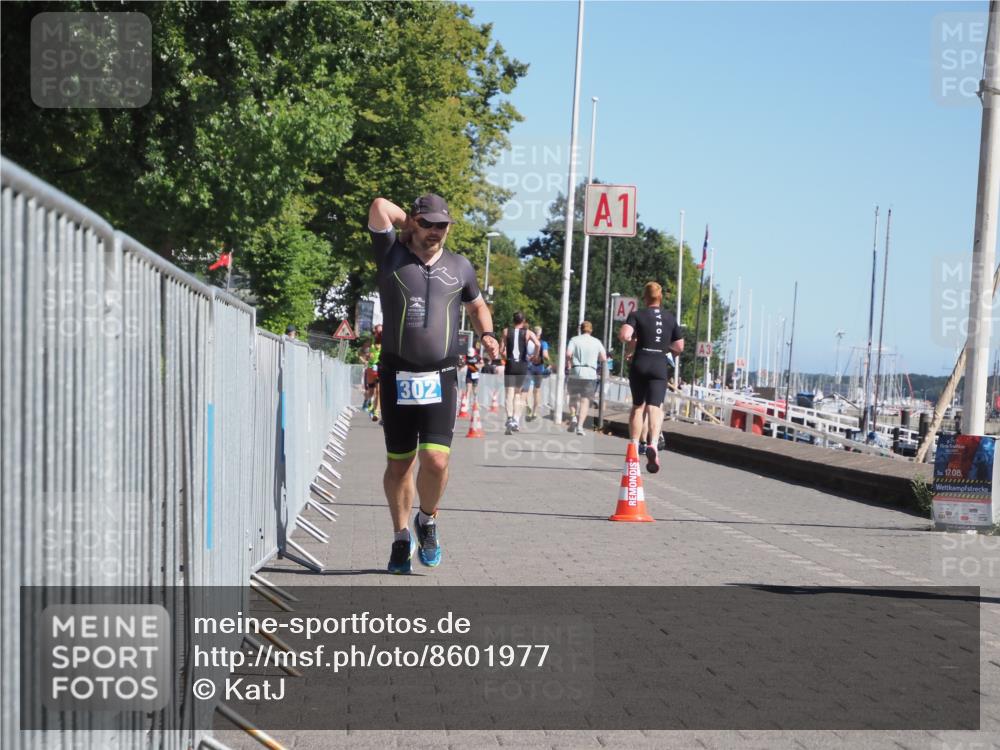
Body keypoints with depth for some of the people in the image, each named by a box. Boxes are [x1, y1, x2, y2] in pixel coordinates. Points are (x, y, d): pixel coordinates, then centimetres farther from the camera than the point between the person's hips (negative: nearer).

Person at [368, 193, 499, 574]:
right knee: (398, 464, 7)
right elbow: (380, 206, -11)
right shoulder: (391, 256, 1)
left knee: (435, 460, -13)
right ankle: (401, 537, 25)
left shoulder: (460, 267, 10)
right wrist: (410, 225, 6)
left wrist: (487, 335, 9)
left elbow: (477, 304, 28)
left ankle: (427, 521, 15)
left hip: (441, 379, 1)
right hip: (397, 378, -1)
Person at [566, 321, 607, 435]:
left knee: (573, 397, 15)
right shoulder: (597, 342, 7)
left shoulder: (574, 340, 3)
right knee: (585, 400, 4)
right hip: (591, 374, 1)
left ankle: (573, 416, -10)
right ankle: (580, 426, -7)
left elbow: (568, 354, -12)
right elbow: (604, 358, 0)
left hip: (575, 373, 0)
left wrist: (569, 365, 3)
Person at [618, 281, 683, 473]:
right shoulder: (670, 318, 8)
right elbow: (679, 347, 10)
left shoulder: (637, 315, -1)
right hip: (660, 366, 1)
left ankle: (634, 446, 15)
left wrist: (633, 341, 3)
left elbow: (624, 335, -17)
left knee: (637, 406, 15)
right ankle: (653, 444, -31)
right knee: (654, 407, -7)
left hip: (639, 364, 0)